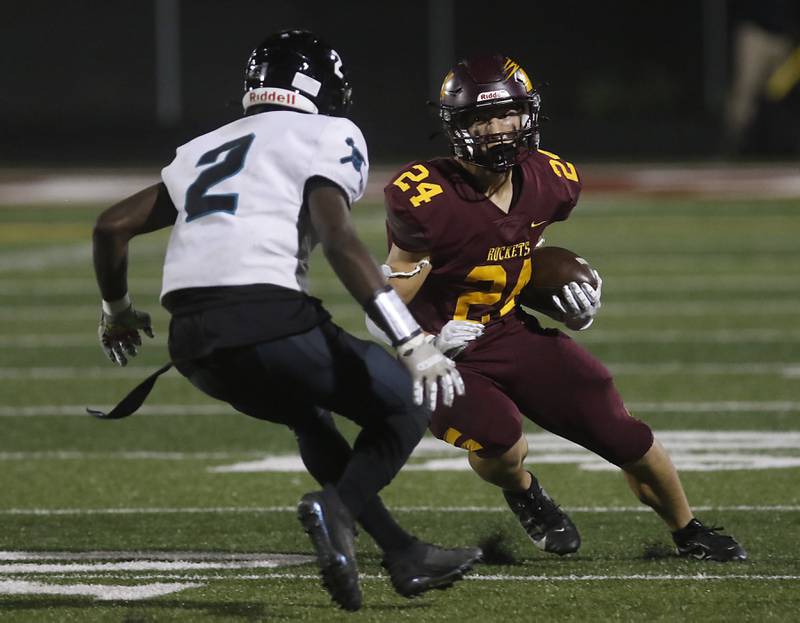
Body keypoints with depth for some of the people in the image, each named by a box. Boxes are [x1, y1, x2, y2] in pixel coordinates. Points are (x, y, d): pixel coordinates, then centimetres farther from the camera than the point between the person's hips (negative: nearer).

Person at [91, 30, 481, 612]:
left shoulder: (208, 149, 27)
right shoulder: (326, 137, 8)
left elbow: (112, 225, 28)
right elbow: (337, 236, -10)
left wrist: (117, 311, 46)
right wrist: (415, 343, -15)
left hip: (193, 345, 7)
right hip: (266, 319, -7)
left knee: (311, 419, 31)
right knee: (407, 405, 12)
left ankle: (407, 557, 25)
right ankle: (338, 505, -13)